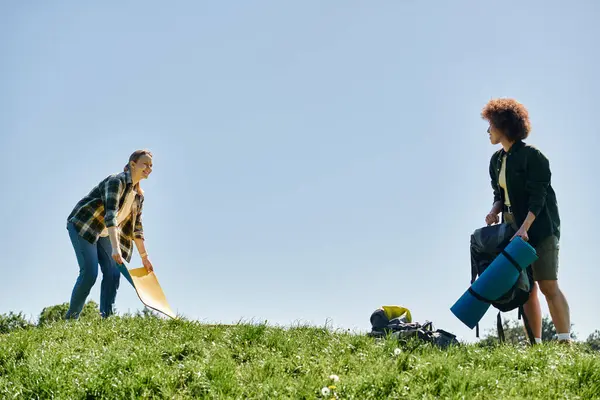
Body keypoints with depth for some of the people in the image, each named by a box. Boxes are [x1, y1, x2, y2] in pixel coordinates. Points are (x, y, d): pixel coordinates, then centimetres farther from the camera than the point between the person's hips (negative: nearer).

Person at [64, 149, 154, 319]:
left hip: (103, 234, 8)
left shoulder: (139, 195, 5)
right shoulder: (116, 181, -21)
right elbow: (110, 214, -34)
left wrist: (144, 257, 10)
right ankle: (70, 318, -6)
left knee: (113, 273, -8)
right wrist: (115, 248, -45)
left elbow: (136, 227, 13)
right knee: (89, 273, -18)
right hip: (83, 227, -8)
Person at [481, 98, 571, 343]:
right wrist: (495, 210, -3)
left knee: (548, 285, -12)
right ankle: (535, 344, 7)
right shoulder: (496, 160, 12)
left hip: (539, 228, -8)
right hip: (515, 230, 8)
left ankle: (565, 342, -13)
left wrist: (525, 228, -28)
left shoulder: (531, 155, -12)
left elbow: (537, 196, -18)